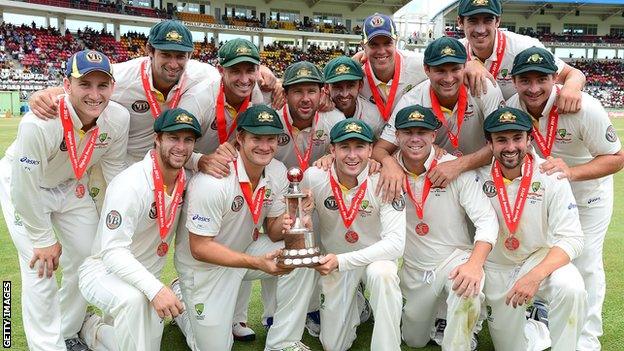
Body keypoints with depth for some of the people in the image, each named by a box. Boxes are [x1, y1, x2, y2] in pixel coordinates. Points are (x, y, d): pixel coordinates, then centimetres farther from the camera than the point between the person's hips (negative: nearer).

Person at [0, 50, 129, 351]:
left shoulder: (118, 118, -24)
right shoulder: (38, 123, -38)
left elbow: (114, 167, -5)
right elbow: (25, 190, -28)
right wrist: (44, 239, -18)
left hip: (71, 186, 5)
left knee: (87, 257, 9)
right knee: (40, 268, -9)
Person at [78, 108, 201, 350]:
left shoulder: (185, 178, -9)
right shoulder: (130, 184, -27)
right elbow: (113, 251, -32)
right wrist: (155, 288, -44)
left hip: (147, 276, 7)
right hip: (104, 270, -7)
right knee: (134, 300, -39)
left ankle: (93, 331, 34)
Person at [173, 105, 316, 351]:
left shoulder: (278, 172, -10)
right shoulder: (212, 182, -30)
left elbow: (273, 230, -1)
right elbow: (200, 248, -26)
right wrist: (256, 263, -35)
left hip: (247, 248, 5)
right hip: (203, 265, -5)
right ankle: (181, 299, 29)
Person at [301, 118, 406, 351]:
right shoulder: (314, 178, -18)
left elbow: (395, 242, -28)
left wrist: (341, 261, -35)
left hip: (376, 255, -2)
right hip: (333, 260, 2)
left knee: (382, 274, -39)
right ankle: (354, 305, 38)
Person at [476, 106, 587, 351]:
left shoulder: (551, 177, -16)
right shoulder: (479, 176, -13)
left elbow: (571, 239, -21)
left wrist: (535, 276, -34)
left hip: (540, 258, -1)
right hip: (494, 269, 2)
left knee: (571, 289, -33)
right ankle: (533, 328, 40)